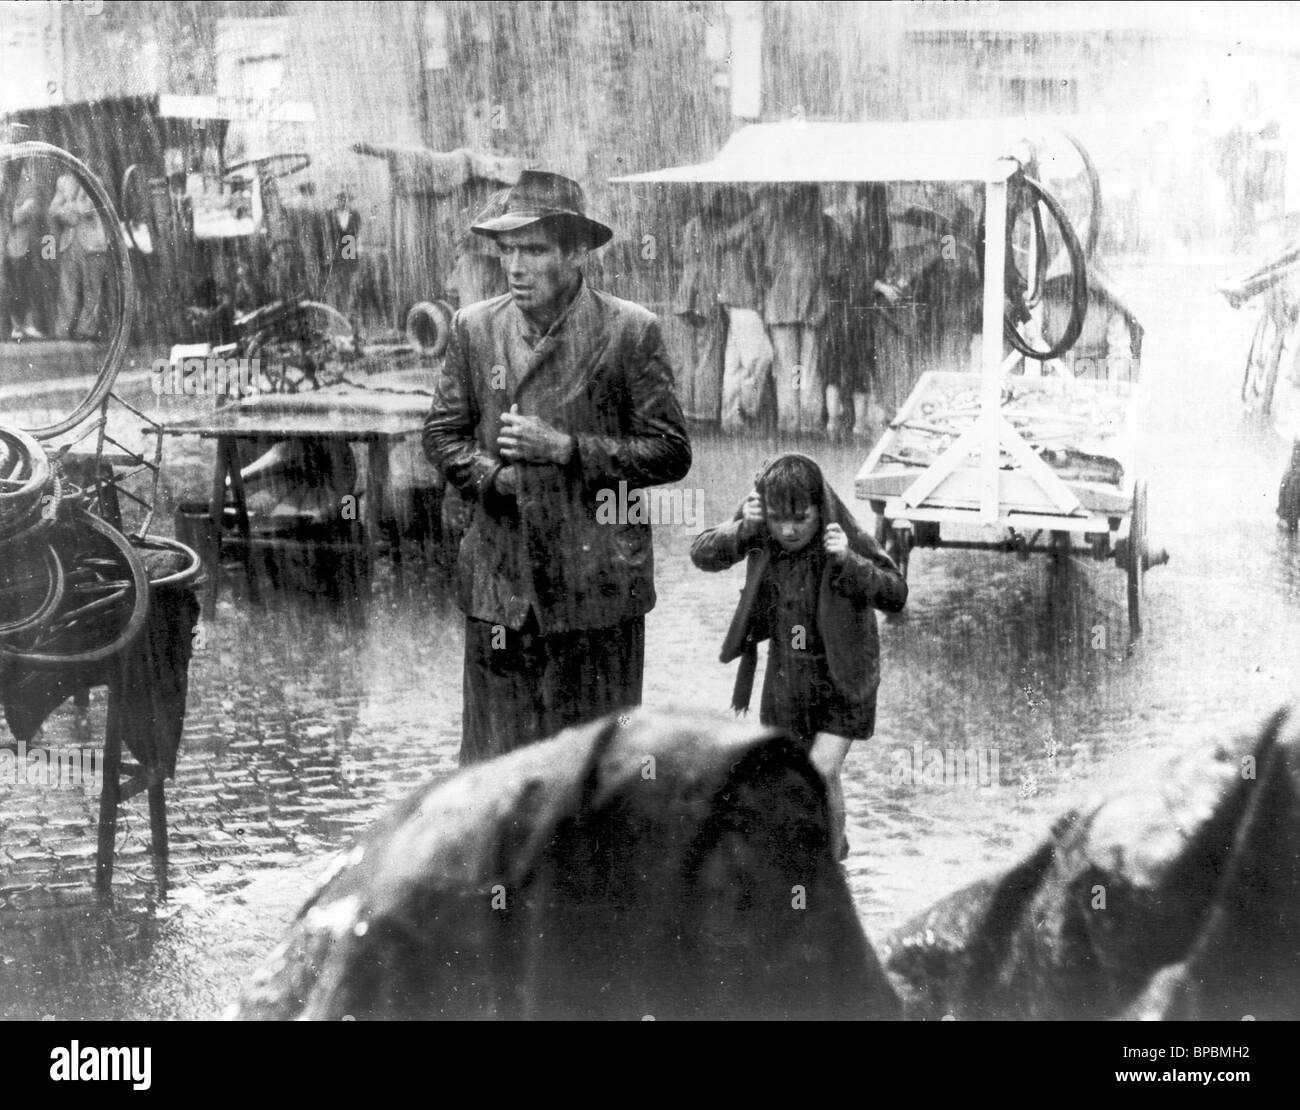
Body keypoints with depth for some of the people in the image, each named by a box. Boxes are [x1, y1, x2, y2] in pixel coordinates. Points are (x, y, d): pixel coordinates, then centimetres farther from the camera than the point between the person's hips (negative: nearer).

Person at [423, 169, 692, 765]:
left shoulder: (630, 331, -5)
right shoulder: (474, 327, 5)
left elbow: (671, 452, -4)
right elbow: (442, 433, 13)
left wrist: (567, 449, -15)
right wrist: (490, 475, -8)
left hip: (598, 583, -2)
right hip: (499, 583, 3)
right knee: (494, 758, 6)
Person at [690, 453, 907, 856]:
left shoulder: (846, 539, -20)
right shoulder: (760, 535, -11)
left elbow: (896, 594, -22)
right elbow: (701, 555, -8)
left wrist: (848, 561, -35)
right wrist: (741, 528, -24)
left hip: (842, 679, -4)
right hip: (787, 676, 4)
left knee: (822, 771, -14)